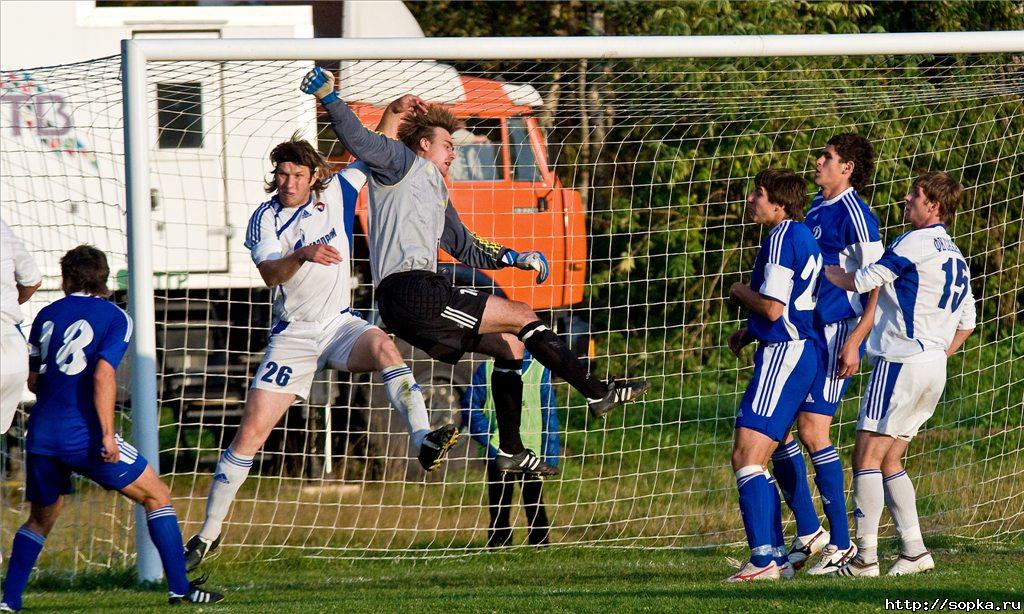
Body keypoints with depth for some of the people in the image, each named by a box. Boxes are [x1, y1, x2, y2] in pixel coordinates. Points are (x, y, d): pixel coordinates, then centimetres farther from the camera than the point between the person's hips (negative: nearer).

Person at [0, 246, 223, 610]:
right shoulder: (114, 318, -1)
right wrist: (107, 434, -16)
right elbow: (103, 375, -16)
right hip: (84, 435, -5)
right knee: (157, 497, 8)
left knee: (42, 518, 22)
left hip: (42, 432, 5)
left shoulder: (47, 316, 13)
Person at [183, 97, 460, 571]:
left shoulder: (335, 194, 2)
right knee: (251, 432, -7)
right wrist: (302, 255, -40)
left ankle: (424, 442, -47)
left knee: (383, 347, -34)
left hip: (340, 324, 1)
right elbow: (269, 273, -22)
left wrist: (393, 114, -2)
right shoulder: (265, 219, -6)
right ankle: (208, 533, 3)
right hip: (293, 334, -1)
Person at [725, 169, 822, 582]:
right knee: (750, 460, 14)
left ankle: (763, 559, -21)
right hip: (799, 351, 10)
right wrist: (749, 333, 17)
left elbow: (773, 307, -19)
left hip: (784, 354, -10)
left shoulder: (781, 239, -14)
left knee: (747, 458, -14)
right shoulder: (803, 237, 17)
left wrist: (740, 292, 0)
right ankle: (776, 557, 14)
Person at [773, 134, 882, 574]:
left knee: (812, 432, -11)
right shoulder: (816, 208, 16)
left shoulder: (855, 215, -11)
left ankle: (842, 544, -4)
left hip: (835, 335, -9)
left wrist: (854, 341, -22)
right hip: (802, 335, 9)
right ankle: (808, 533, 14)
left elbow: (876, 288, -14)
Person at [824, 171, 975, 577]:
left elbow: (862, 282, -9)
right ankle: (914, 550, 7)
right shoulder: (956, 258, 17)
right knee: (888, 460, 14)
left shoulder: (916, 243, -9)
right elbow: (966, 323, 23)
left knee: (867, 457, -8)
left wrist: (817, 268, 4)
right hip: (934, 369, 9)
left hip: (901, 361, -9)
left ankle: (865, 557, -13)